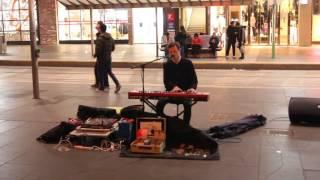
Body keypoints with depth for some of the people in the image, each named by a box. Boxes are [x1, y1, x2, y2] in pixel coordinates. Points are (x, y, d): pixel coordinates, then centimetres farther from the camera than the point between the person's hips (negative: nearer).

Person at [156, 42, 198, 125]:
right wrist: (174, 87, -24)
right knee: (160, 104, -25)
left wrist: (192, 88, -25)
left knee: (187, 104, -34)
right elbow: (166, 81, -1)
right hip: (171, 92, 2)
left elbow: (194, 79, -1)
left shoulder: (188, 63, 2)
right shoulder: (167, 65, 8)